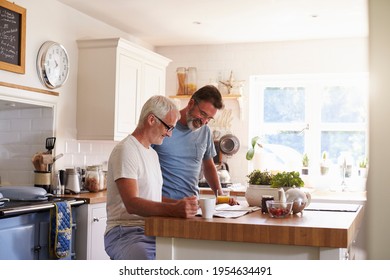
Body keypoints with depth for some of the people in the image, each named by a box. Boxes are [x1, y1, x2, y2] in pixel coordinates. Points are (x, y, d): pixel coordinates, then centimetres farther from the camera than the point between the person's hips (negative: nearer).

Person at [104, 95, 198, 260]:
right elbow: (132, 204, -21)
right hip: (126, 233, -9)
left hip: (154, 233, 9)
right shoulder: (125, 150, -9)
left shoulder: (153, 154, 21)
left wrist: (180, 204, 8)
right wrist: (173, 209, -34)